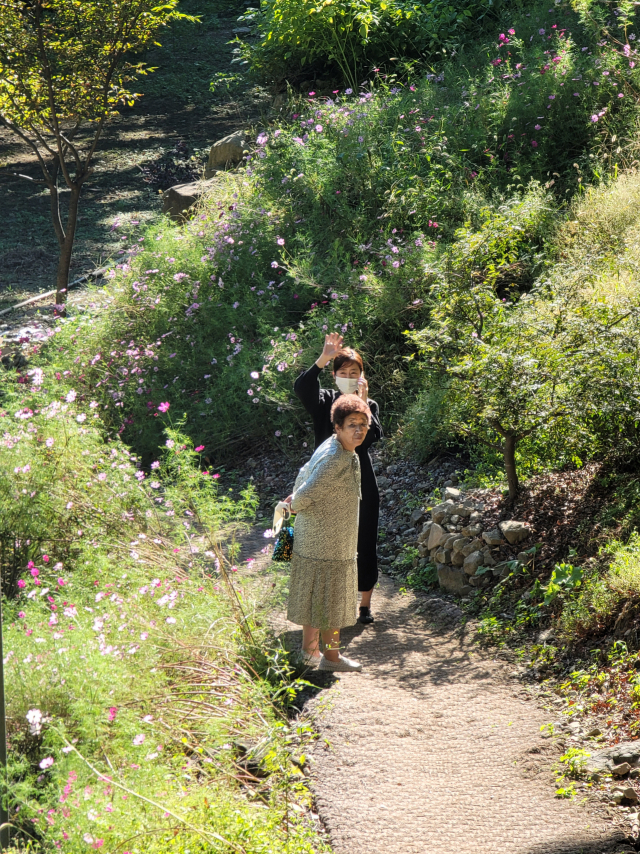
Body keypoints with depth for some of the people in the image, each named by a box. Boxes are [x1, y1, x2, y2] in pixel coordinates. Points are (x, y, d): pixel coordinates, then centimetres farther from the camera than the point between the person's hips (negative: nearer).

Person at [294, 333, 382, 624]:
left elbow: (374, 436, -14)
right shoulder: (325, 401, 2)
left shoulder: (369, 406, 6)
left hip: (361, 484, 1)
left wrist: (363, 403, -19)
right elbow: (301, 387, -21)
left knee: (363, 541, 4)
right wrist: (323, 358, -32)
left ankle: (365, 603, 15)